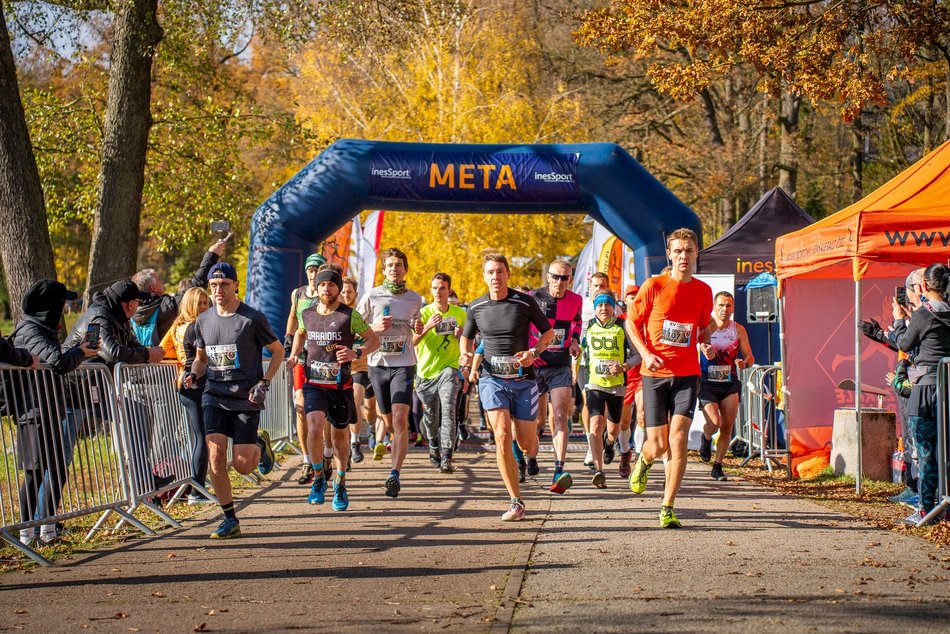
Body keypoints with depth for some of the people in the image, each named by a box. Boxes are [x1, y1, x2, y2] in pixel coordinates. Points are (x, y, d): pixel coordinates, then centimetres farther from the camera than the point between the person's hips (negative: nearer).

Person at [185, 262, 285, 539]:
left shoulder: (252, 319, -7)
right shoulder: (203, 321, 7)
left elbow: (278, 351, 3)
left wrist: (264, 384, -8)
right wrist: (193, 374, -1)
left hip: (246, 398, -3)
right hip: (214, 395, 3)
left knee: (242, 465, -7)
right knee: (215, 456, -12)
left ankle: (260, 445, 30)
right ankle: (230, 520, -1)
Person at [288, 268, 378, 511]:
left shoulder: (350, 316, -7)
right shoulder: (307, 314, 3)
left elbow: (374, 340, 0)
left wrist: (356, 353, -18)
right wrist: (294, 355, 9)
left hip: (341, 385, -1)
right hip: (314, 384, 1)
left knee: (340, 435, 10)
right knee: (315, 427, -21)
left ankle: (340, 485, 29)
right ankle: (318, 477, -1)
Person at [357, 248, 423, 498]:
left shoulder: (415, 299, 7)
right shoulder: (371, 296, 1)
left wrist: (420, 329, -1)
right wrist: (375, 328, -13)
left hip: (404, 364, -1)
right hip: (378, 364, 1)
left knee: (400, 418, -18)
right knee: (389, 421, 10)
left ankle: (395, 474, -23)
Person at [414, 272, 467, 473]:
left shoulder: (459, 314, 3)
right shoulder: (423, 313, -3)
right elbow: (412, 342, -12)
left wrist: (461, 334, -4)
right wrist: (427, 327, -28)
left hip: (448, 368, -1)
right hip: (426, 370, 1)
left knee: (448, 410, -20)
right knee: (431, 415, 11)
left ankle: (446, 457, -26)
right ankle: (434, 447, 40)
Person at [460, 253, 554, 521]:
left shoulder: (525, 302, -4)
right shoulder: (476, 307, 3)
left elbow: (548, 332, 6)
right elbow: (467, 336, 19)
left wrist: (534, 352, -11)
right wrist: (465, 355, -2)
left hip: (523, 379, 0)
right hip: (492, 378, 0)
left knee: (528, 446, 1)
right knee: (502, 437, -17)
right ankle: (516, 502, -11)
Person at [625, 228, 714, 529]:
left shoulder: (703, 291, 5)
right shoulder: (653, 286, -4)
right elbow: (632, 323, 2)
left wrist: (706, 342, 4)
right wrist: (646, 354, -12)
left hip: (687, 374, 2)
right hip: (655, 373, -1)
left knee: (678, 439, -12)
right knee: (658, 445, -2)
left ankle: (667, 507, -5)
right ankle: (643, 461, 38)